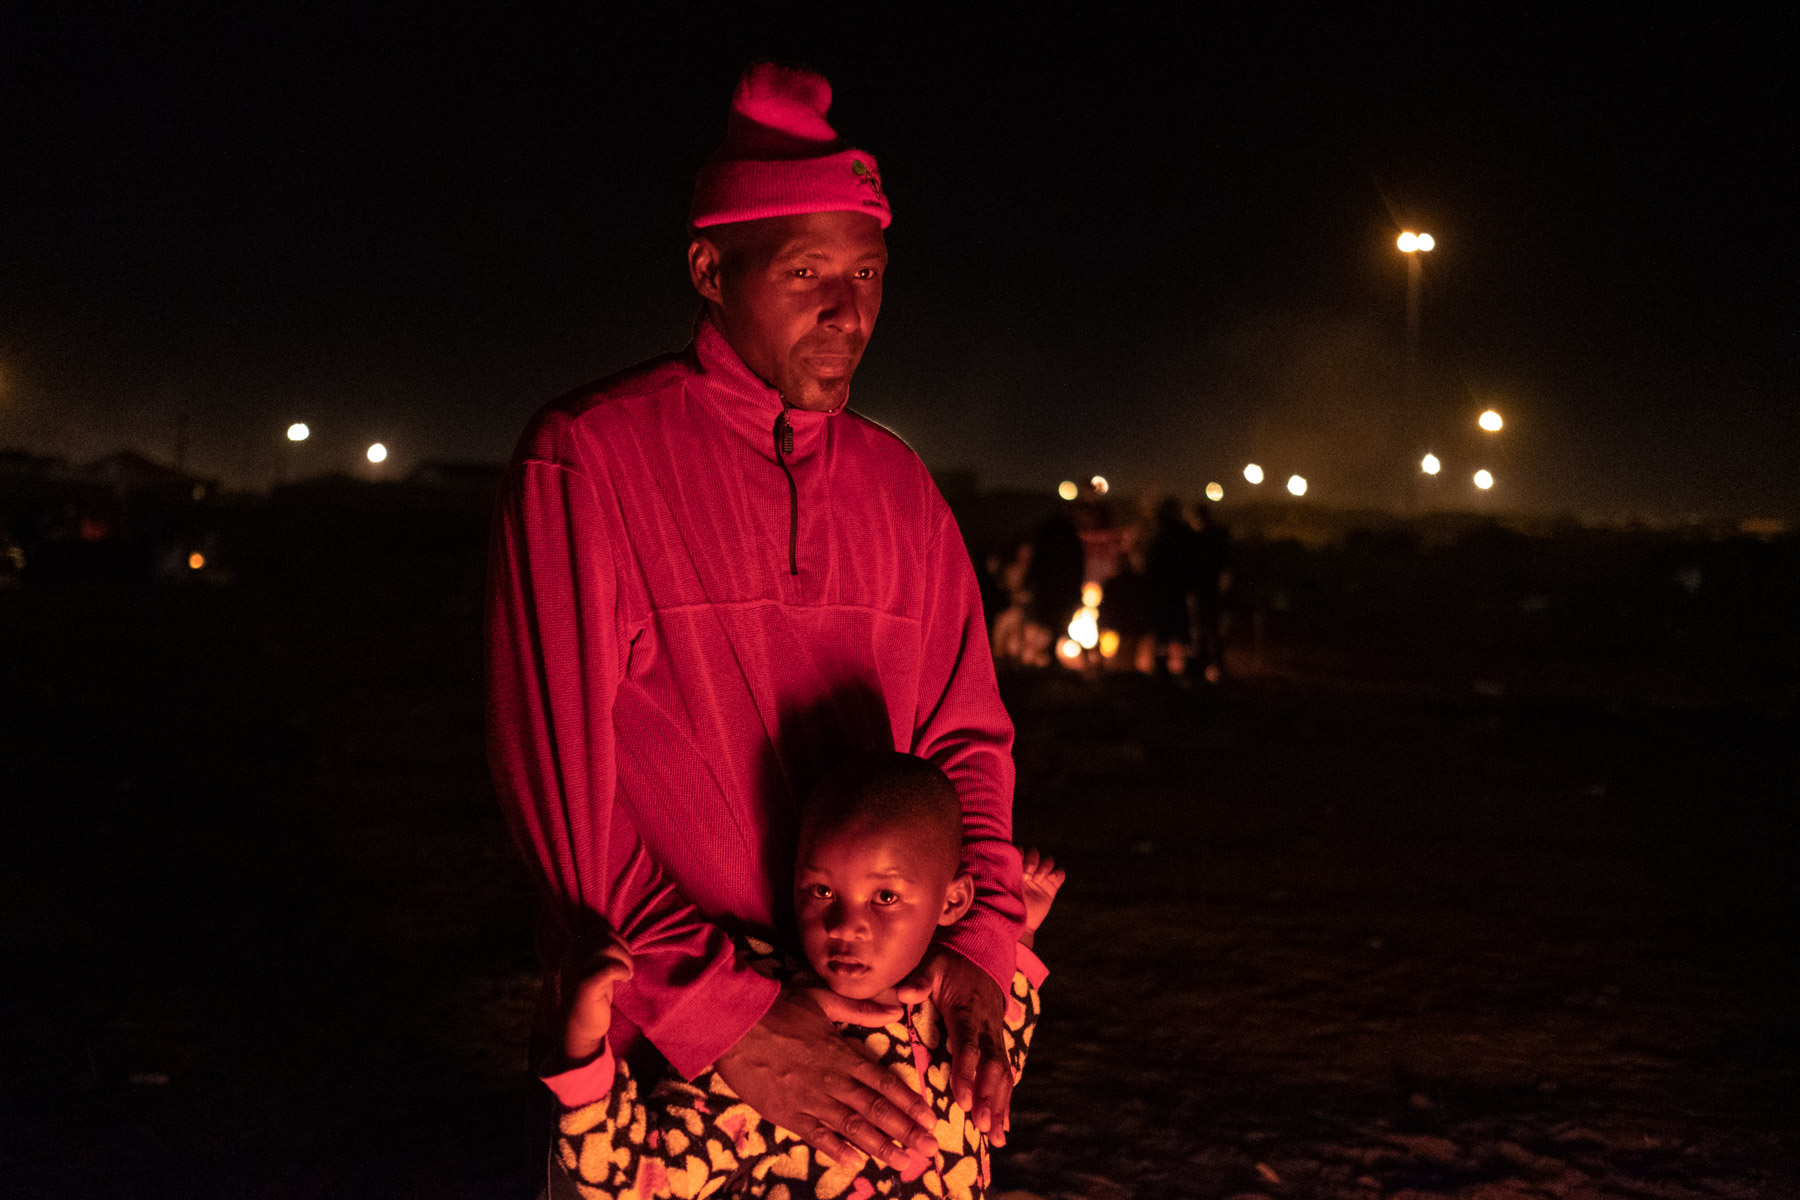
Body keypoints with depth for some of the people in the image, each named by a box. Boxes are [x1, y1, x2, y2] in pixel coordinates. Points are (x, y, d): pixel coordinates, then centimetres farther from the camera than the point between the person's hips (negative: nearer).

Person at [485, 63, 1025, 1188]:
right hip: (652, 1041, -4)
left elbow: (966, 730, 8)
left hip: (877, 1027, 5)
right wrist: (729, 1020, -23)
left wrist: (978, 946, -9)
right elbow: (559, 772, -17)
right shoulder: (584, 458, -11)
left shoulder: (897, 482, 6)